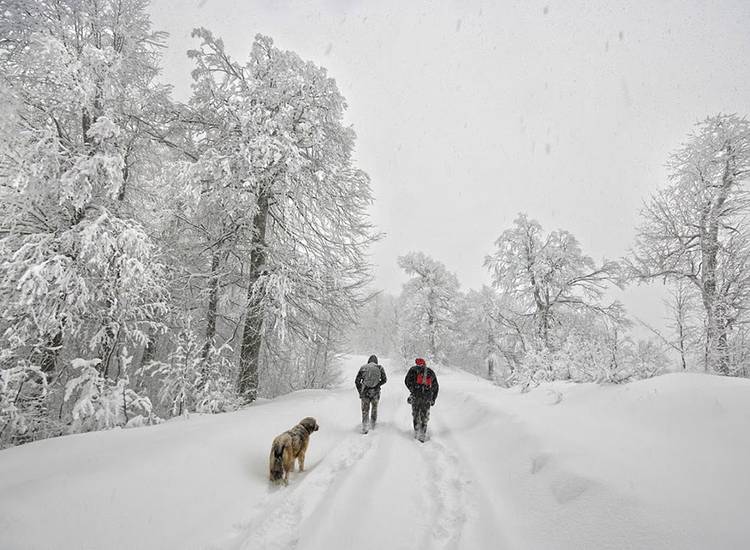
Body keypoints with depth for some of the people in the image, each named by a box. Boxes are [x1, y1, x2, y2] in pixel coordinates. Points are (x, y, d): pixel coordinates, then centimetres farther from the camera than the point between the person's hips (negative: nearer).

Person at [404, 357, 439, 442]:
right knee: (424, 417, 10)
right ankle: (422, 436, 7)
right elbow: (436, 387, 19)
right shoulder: (431, 372, 18)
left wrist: (412, 390, -4)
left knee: (416, 415, 12)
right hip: (427, 396, 2)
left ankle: (417, 433, 8)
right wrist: (433, 399, 24)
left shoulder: (414, 369, 8)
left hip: (416, 395, -2)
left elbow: (407, 380, -6)